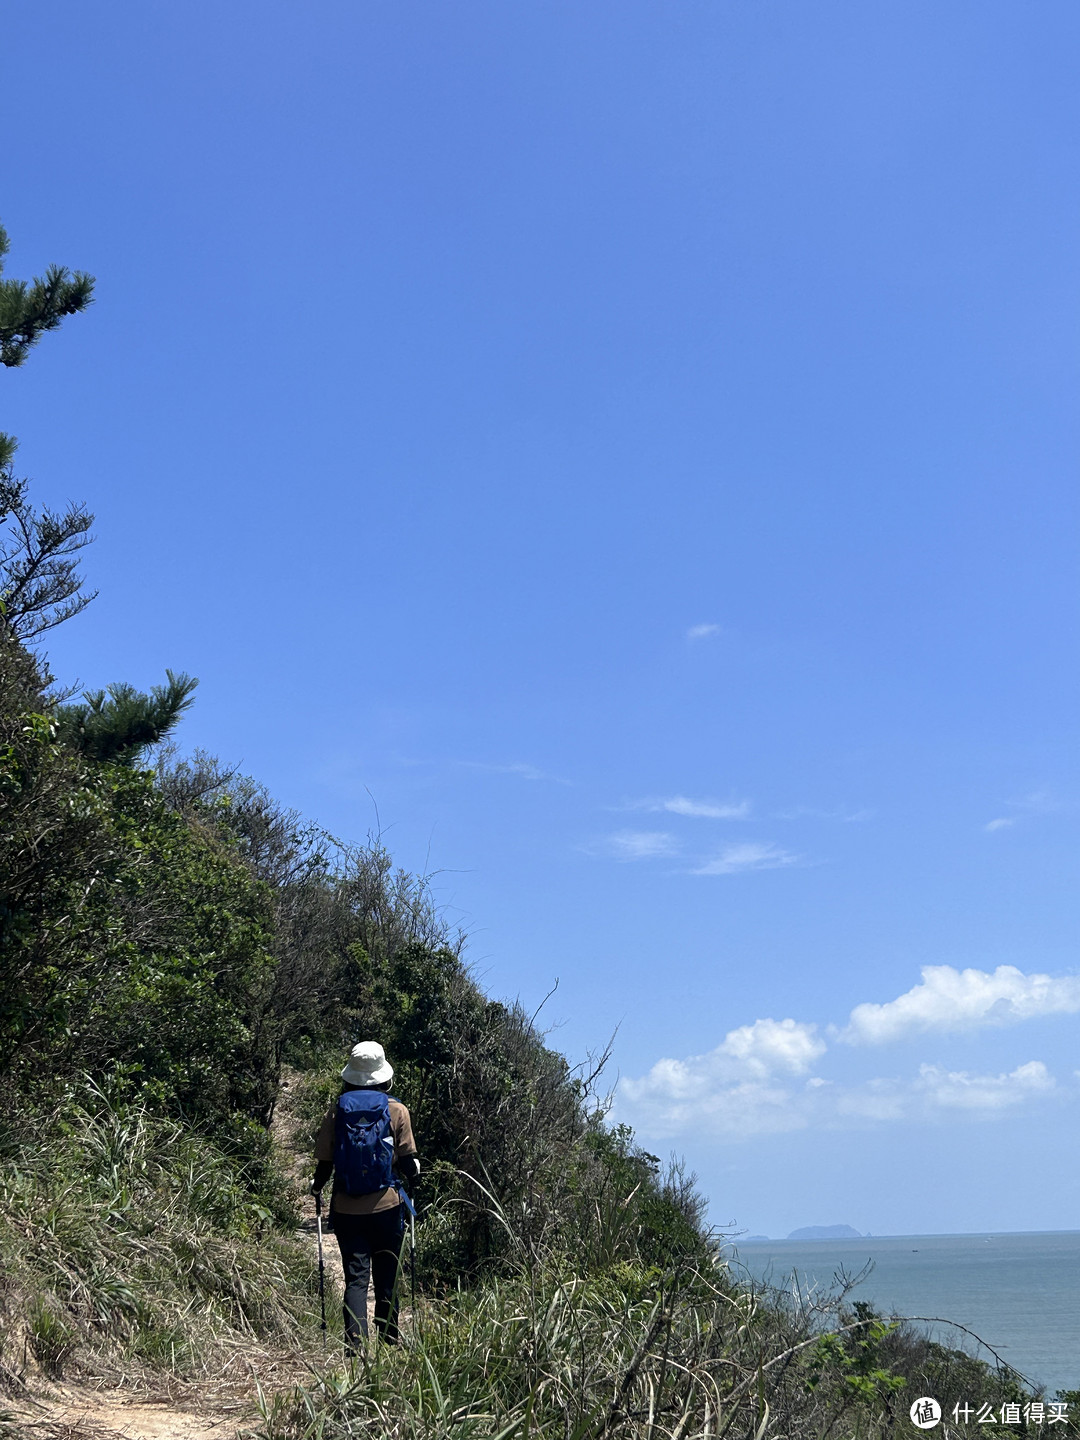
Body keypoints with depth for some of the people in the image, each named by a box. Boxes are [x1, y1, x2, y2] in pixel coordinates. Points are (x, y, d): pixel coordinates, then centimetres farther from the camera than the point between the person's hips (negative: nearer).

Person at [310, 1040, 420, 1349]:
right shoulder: (397, 1111, -5)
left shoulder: (336, 1112, -3)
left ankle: (354, 1344, -10)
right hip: (387, 1206, 0)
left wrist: (317, 1186, 23)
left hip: (346, 1208, 0)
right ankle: (389, 1342, 24)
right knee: (387, 1278, 13)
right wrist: (414, 1169, 22)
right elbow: (409, 1163, -2)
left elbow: (324, 1163, 1)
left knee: (355, 1278, 2)